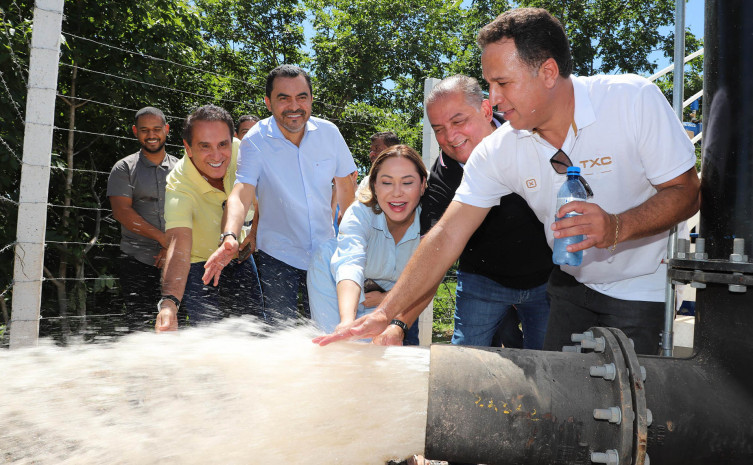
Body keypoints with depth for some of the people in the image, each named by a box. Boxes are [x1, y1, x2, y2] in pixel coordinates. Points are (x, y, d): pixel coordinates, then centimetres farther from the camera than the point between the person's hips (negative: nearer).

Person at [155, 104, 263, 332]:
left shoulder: (239, 151, -19)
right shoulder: (178, 188, -33)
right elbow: (179, 246, -46)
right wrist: (169, 301, -61)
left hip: (240, 259, 5)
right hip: (199, 268, -4)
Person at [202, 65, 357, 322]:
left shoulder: (329, 132, -5)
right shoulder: (255, 141, -13)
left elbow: (344, 186, 7)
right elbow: (242, 192, -26)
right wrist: (230, 237, -44)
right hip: (277, 255, -2)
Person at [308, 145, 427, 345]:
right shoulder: (360, 213, -24)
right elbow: (350, 264, -43)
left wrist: (386, 298, -22)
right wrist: (347, 321, -61)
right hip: (353, 301, 1)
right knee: (327, 250, -27)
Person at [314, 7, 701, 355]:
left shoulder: (634, 100, -21)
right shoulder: (498, 151, -13)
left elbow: (686, 191, -14)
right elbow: (446, 236, -14)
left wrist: (618, 227, -35)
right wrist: (385, 314, -20)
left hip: (644, 288, -3)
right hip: (574, 283, 3)